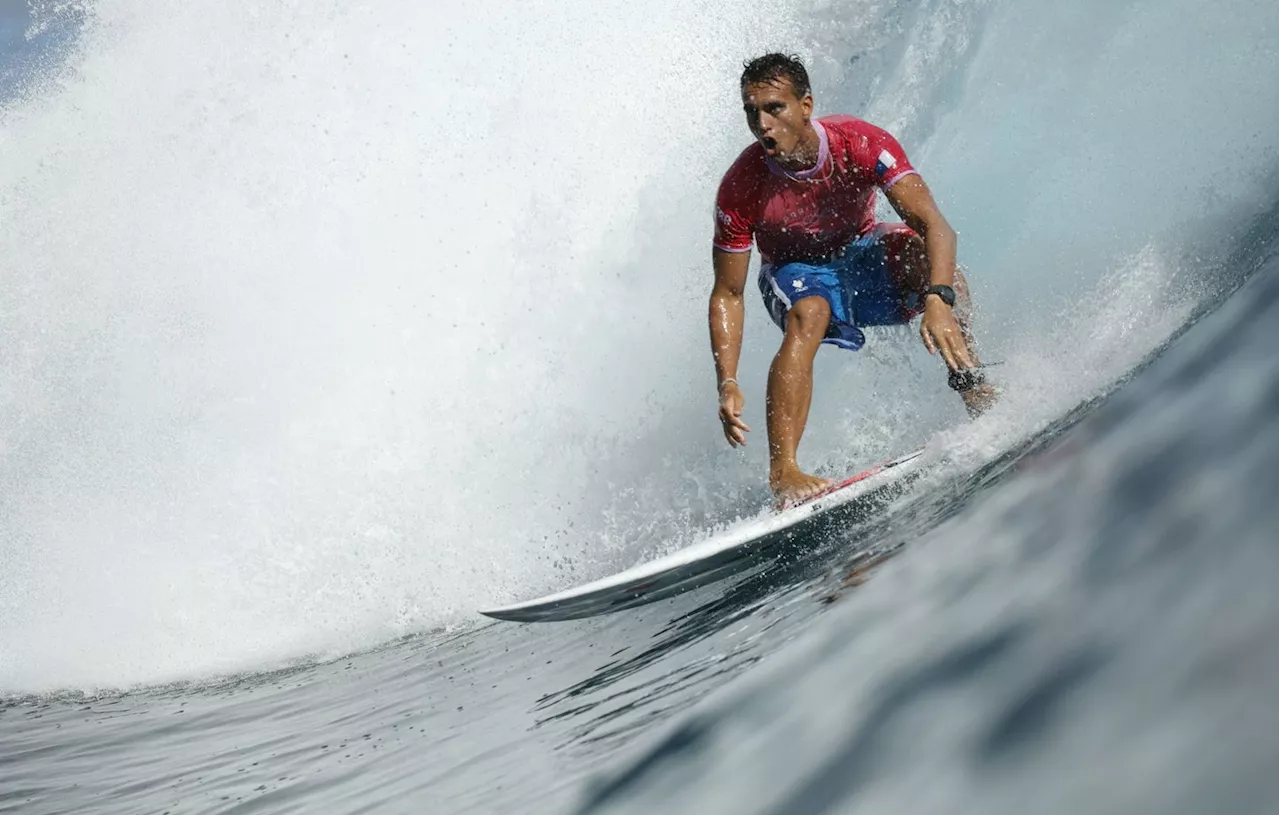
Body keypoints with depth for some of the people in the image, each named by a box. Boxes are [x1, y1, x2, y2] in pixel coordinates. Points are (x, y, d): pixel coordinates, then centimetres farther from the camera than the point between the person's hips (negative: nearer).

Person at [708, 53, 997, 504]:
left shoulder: (860, 143, -28)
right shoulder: (741, 188, -26)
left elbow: (934, 225, -35)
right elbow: (727, 295, -19)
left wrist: (938, 300, -53)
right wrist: (728, 384, -31)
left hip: (860, 253, 1)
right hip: (795, 272, -1)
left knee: (926, 256, -31)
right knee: (808, 317, -36)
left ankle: (971, 384, -19)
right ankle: (783, 470, -43)